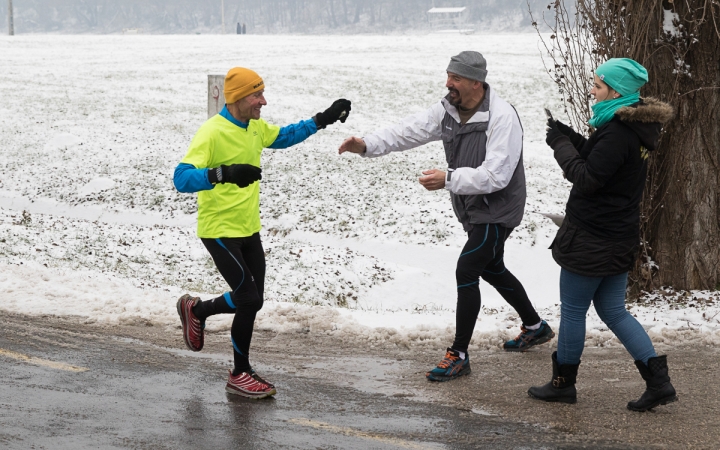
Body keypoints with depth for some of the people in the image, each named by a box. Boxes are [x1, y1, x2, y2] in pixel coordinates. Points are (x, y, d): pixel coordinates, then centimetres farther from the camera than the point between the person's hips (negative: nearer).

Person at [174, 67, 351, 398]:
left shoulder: (255, 128, 5)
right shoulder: (212, 133, -21)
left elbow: (284, 136, 27)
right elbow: (182, 178, -29)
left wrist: (323, 120, 20)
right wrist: (223, 173, -44)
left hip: (249, 229, 8)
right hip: (220, 231, -8)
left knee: (250, 300, 12)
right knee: (250, 300, -6)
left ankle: (196, 310, 37)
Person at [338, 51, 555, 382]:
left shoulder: (502, 118, -27)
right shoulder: (448, 110, -2)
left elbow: (495, 175, -31)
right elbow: (410, 131, -6)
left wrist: (448, 179, -36)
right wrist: (367, 145, -20)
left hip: (497, 211, -9)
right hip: (471, 209, 9)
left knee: (466, 271, -14)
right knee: (491, 269, 23)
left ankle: (459, 355, -5)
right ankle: (535, 327, 44)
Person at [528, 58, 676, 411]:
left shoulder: (617, 133, -23)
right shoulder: (635, 128, 9)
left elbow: (586, 179, -22)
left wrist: (562, 144, -11)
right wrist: (569, 138, 4)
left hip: (591, 240, -10)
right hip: (619, 238, 10)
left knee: (572, 310, 6)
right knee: (613, 310, 15)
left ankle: (563, 382, 19)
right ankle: (658, 381, 10)